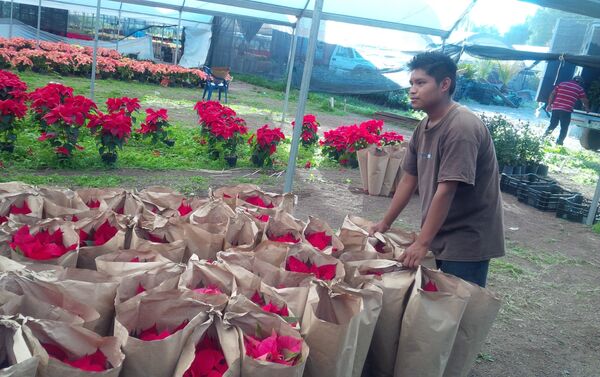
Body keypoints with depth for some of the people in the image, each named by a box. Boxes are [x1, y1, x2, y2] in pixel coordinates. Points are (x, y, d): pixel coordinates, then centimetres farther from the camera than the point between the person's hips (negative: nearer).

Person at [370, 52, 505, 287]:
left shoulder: (461, 128, -22)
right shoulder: (423, 127, 5)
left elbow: (446, 191, -24)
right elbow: (409, 180, 11)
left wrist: (422, 243, -22)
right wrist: (385, 223, 13)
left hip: (466, 241, -8)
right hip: (437, 236, 8)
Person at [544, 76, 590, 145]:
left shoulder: (562, 84, 16)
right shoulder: (580, 88, 9)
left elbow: (552, 94, 10)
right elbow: (584, 100, 17)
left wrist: (549, 104, 13)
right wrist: (587, 108, 34)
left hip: (556, 108, 3)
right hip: (566, 110, -3)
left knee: (553, 125, 16)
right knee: (564, 128, 6)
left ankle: (545, 136, 4)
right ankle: (559, 142, 3)